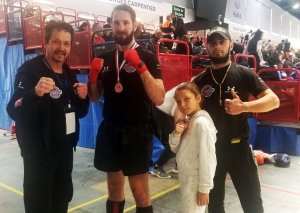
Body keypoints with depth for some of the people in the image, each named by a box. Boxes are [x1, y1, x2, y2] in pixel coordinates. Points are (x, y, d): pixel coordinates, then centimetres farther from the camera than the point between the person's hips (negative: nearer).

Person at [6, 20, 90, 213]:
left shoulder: (69, 74, 8)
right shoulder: (30, 71, -13)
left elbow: (80, 112, 13)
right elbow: (14, 112, -22)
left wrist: (83, 98, -8)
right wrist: (35, 93, -40)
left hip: (65, 148, 7)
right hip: (39, 150, -7)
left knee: (63, 197, 18)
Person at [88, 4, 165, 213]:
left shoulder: (148, 57, -6)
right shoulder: (105, 58, 8)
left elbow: (159, 99, -17)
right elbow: (95, 97, 12)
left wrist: (140, 66, -26)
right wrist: (93, 76, -7)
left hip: (137, 132, -4)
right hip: (109, 130, 5)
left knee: (140, 192, 4)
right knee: (114, 188, 17)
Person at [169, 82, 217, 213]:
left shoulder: (202, 123, -19)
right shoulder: (187, 121, 6)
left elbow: (207, 157, -20)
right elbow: (175, 149, 8)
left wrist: (204, 188, -18)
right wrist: (176, 133, -12)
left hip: (195, 179, -8)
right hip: (185, 177, 8)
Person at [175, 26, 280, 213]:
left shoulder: (244, 74, -5)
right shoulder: (200, 80, 3)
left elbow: (273, 100, -11)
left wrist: (243, 106, -26)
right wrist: (180, 118, -15)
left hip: (238, 146, -2)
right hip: (209, 147, 3)